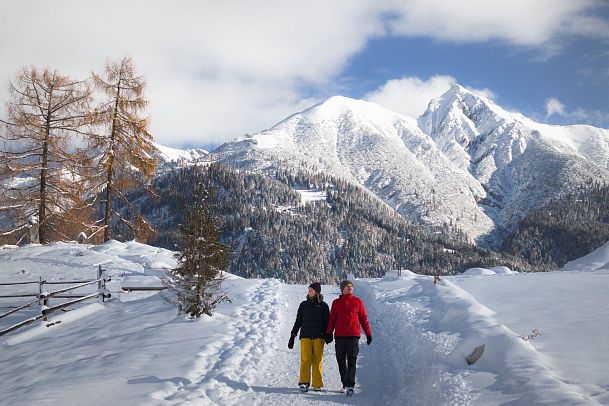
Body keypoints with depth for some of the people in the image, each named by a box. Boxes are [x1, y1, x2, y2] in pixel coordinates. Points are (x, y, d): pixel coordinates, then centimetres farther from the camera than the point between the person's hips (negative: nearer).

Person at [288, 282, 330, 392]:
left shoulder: (323, 305, 7)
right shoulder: (304, 305, 13)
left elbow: (327, 322, 11)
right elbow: (298, 321, 17)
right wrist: (292, 336, 12)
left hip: (318, 337, -1)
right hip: (305, 336, 1)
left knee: (317, 360, -2)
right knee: (305, 359, -12)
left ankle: (317, 384, 4)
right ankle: (304, 382, -20)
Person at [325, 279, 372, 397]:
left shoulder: (357, 302, 7)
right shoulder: (336, 303, 11)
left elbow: (364, 318, 9)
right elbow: (332, 319, 12)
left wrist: (368, 333, 7)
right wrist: (329, 333, 4)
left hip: (353, 335, -2)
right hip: (339, 336, 2)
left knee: (351, 361, -10)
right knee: (341, 361, 6)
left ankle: (350, 386, -14)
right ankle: (345, 383, 18)